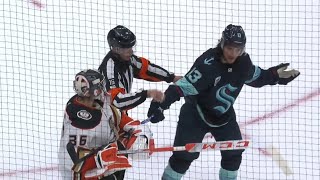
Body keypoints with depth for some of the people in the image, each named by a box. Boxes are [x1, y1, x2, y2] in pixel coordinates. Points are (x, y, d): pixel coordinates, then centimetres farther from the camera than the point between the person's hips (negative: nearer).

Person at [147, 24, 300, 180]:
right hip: (195, 114, -6)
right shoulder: (208, 63, -32)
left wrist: (275, 75, 1)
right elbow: (184, 86, -36)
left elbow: (256, 77, 12)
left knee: (233, 152, 2)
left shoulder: (243, 62, -11)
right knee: (185, 155, -10)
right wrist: (160, 105, -45)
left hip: (223, 114, 6)